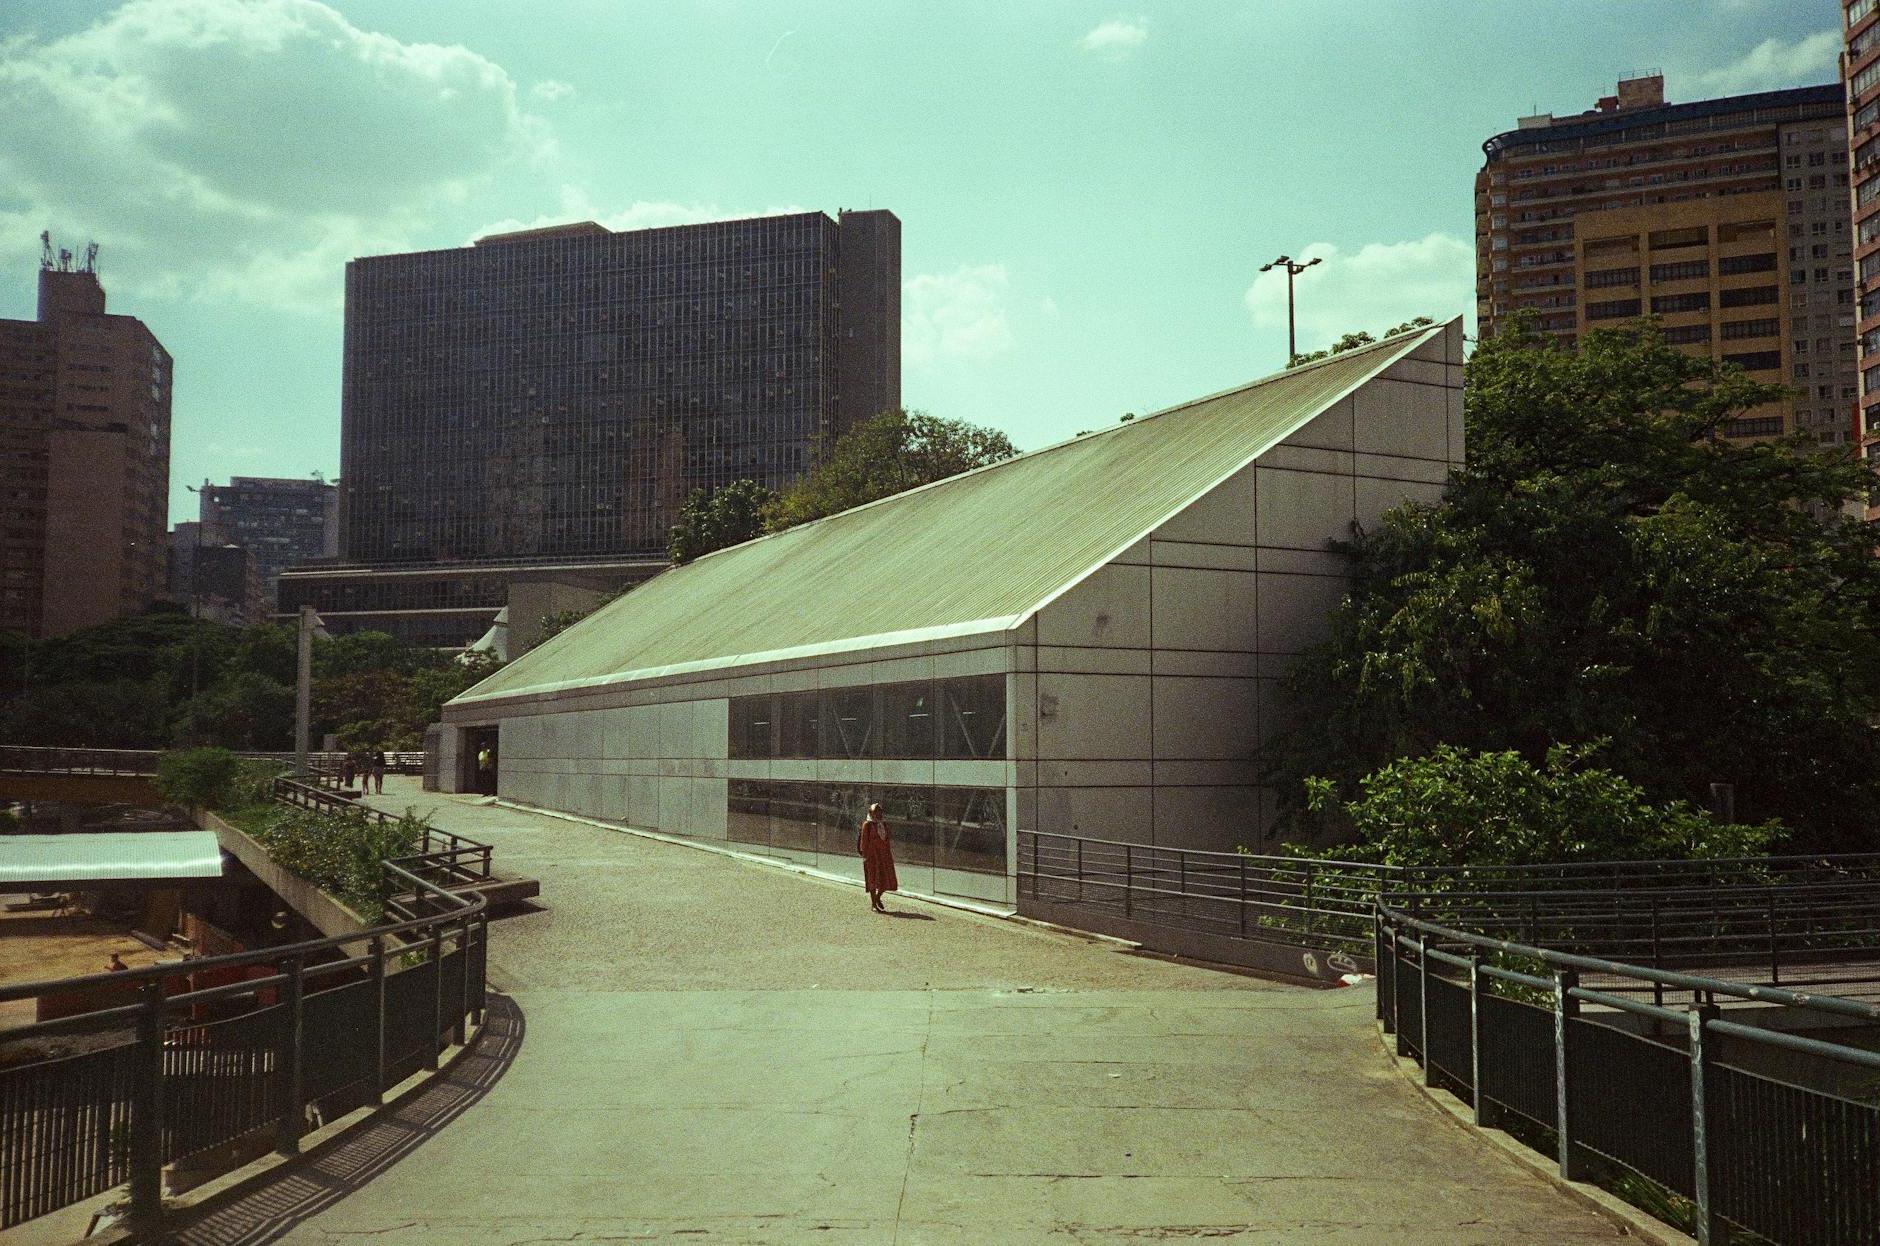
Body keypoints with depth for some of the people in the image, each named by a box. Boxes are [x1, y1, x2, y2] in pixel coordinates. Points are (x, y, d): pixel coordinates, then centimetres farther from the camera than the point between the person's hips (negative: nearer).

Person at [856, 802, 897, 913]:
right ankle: (873, 904, 9)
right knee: (873, 879, 0)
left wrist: (889, 856, 12)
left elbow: (887, 841, 15)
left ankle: (877, 898, 26)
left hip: (884, 854, 6)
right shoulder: (867, 825, -6)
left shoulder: (884, 825, 12)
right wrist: (864, 855, -13)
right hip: (872, 854, -6)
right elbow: (864, 840, -8)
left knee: (887, 878, 4)